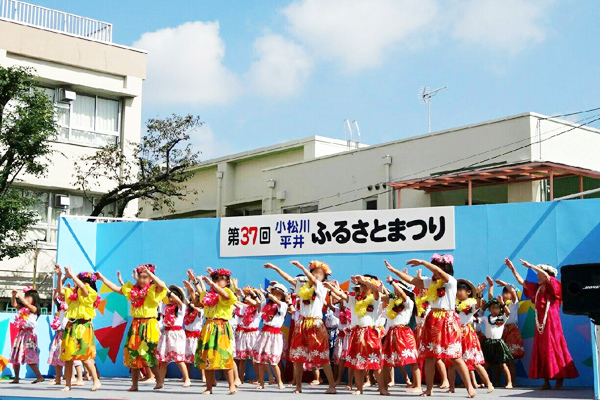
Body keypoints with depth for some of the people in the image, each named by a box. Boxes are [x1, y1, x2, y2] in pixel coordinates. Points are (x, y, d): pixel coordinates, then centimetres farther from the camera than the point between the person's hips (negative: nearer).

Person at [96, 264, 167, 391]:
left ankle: (159, 381, 2)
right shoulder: (132, 289, 12)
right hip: (135, 326, 6)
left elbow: (162, 285, -25)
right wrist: (102, 278, 12)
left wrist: (149, 272, -25)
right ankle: (134, 384, 14)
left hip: (149, 326, -6)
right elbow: (116, 288, 16)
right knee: (133, 354, 6)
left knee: (149, 354, -10)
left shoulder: (153, 290, -4)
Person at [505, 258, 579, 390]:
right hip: (540, 325, 6)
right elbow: (521, 281, 17)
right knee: (541, 352, 3)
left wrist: (530, 266, -20)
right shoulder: (536, 289, 12)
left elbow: (546, 276, -22)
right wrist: (512, 268, 14)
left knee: (554, 351, -7)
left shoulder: (553, 288, -4)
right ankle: (546, 382, 7)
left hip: (551, 324, -6)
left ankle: (559, 381, -5)